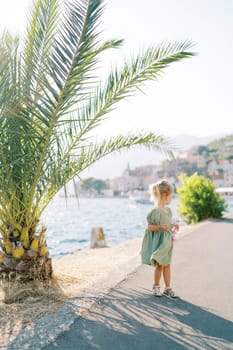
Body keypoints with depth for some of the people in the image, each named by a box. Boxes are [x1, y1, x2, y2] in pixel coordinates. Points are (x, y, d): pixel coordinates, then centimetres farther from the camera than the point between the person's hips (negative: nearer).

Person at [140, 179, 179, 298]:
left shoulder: (168, 210, 8)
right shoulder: (155, 211, -17)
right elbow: (149, 226, -16)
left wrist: (173, 226, 5)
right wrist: (160, 227, -27)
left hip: (167, 240, 7)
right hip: (159, 241, -7)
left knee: (167, 264, 11)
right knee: (160, 265, 3)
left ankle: (168, 288, 20)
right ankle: (156, 287, 22)